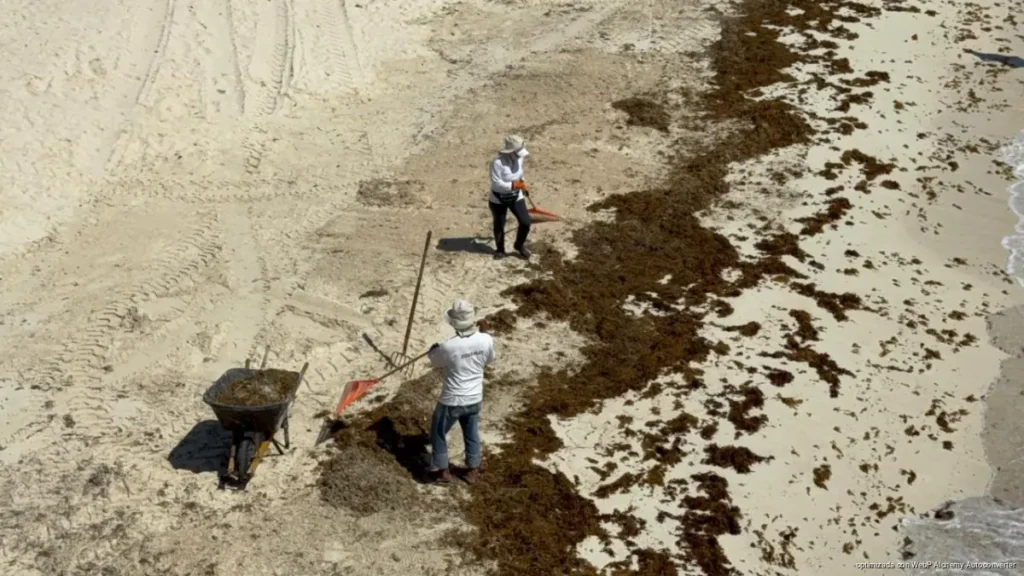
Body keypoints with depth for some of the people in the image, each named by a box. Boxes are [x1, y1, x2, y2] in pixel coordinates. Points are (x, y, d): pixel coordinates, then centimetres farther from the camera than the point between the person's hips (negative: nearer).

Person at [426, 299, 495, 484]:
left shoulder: (448, 346, -28)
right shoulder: (486, 340, -16)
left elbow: (434, 361, -4)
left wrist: (433, 349, 18)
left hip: (451, 401, -4)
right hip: (474, 399, 4)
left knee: (438, 434, 21)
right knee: (472, 434, 26)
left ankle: (442, 471, 34)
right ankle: (472, 470, 40)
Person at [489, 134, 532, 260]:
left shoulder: (519, 158, -9)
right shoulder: (498, 163, -29)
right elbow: (496, 183, -30)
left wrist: (523, 185, 20)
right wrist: (515, 185, -33)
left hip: (516, 197, 5)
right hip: (498, 199, -5)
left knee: (525, 222, 0)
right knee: (499, 225, 12)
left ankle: (519, 245, 26)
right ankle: (500, 249, 36)